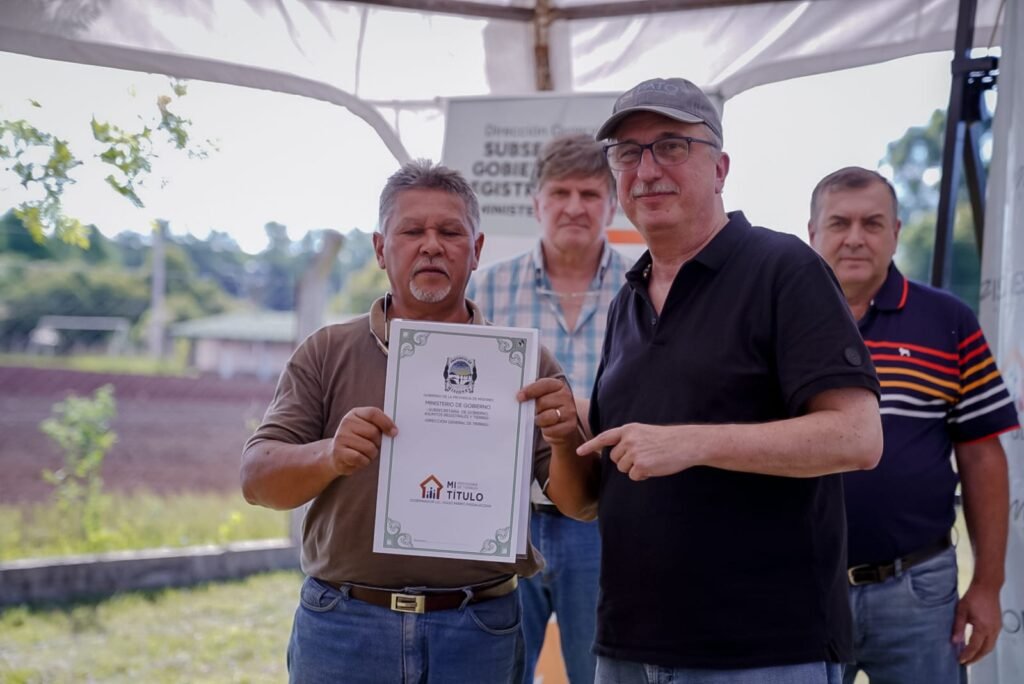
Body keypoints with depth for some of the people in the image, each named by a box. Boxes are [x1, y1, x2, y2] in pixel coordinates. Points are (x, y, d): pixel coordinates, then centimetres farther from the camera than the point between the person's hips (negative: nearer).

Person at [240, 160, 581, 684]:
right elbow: (257, 478, -1)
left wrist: (567, 442, -21)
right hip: (343, 625, 0)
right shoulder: (327, 354, 5)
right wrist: (329, 456, -22)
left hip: (480, 635, 0)